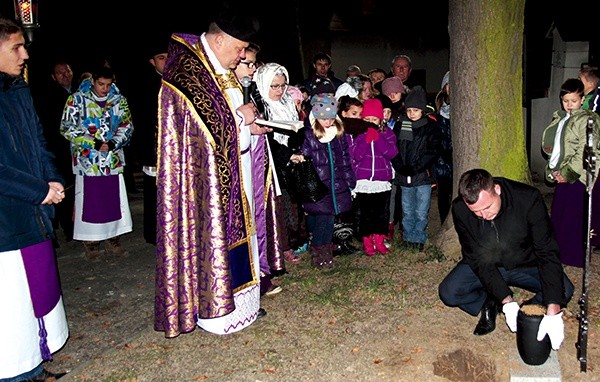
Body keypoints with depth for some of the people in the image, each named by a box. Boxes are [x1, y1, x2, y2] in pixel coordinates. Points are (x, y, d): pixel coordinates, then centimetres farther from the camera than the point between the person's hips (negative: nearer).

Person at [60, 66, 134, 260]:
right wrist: (94, 144, -13)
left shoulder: (119, 100, 8)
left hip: (113, 159, 3)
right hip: (87, 160, -3)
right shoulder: (77, 99, 0)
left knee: (114, 200, 5)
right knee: (89, 202, 1)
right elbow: (67, 128, -4)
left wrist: (113, 143, -10)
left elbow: (127, 126, 8)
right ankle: (91, 243, 13)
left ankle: (112, 240, 18)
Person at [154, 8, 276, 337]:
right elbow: (208, 124, -22)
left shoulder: (223, 69, 13)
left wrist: (249, 127, 1)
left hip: (234, 168, 9)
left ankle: (236, 298, 28)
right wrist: (241, 118, -11)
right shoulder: (187, 69, -16)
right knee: (212, 233, 0)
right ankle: (213, 310, 15)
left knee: (236, 231, 14)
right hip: (207, 173, -9)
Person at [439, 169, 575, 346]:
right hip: (484, 265, 1)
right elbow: (477, 258, -19)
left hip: (525, 265, 0)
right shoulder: (460, 209, -25)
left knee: (564, 290, -25)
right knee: (448, 292, -21)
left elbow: (547, 252, -27)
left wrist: (553, 311, -35)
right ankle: (490, 305, 3)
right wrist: (506, 300, -29)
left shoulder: (529, 198, -28)